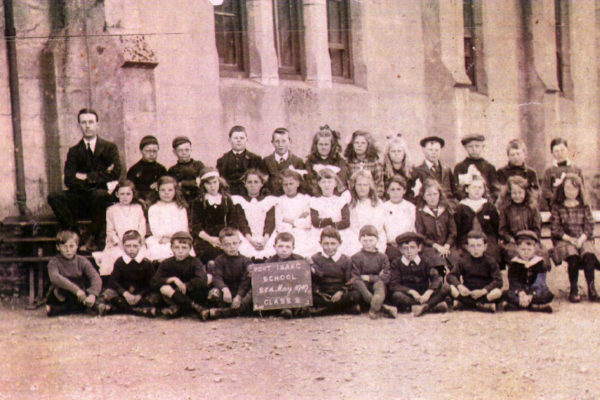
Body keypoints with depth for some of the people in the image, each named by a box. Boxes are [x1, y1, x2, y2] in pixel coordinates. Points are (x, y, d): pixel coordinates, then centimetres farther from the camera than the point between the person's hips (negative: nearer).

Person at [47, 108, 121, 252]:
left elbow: (115, 174, -9)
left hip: (103, 196, -2)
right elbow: (69, 181, -3)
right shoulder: (74, 151, 11)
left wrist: (87, 177, -10)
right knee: (54, 197, -23)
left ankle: (95, 239, -22)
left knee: (99, 194, -37)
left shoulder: (109, 147, 7)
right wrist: (98, 177, -14)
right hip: (81, 200, 2)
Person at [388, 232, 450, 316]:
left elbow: (437, 278, -11)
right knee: (396, 295, -35)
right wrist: (412, 292, -22)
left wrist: (428, 292, -30)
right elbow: (393, 285, -11)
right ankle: (434, 306, -30)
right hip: (408, 297, -2)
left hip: (423, 296, 2)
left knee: (446, 288, -18)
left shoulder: (424, 262, 4)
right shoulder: (396, 263, 0)